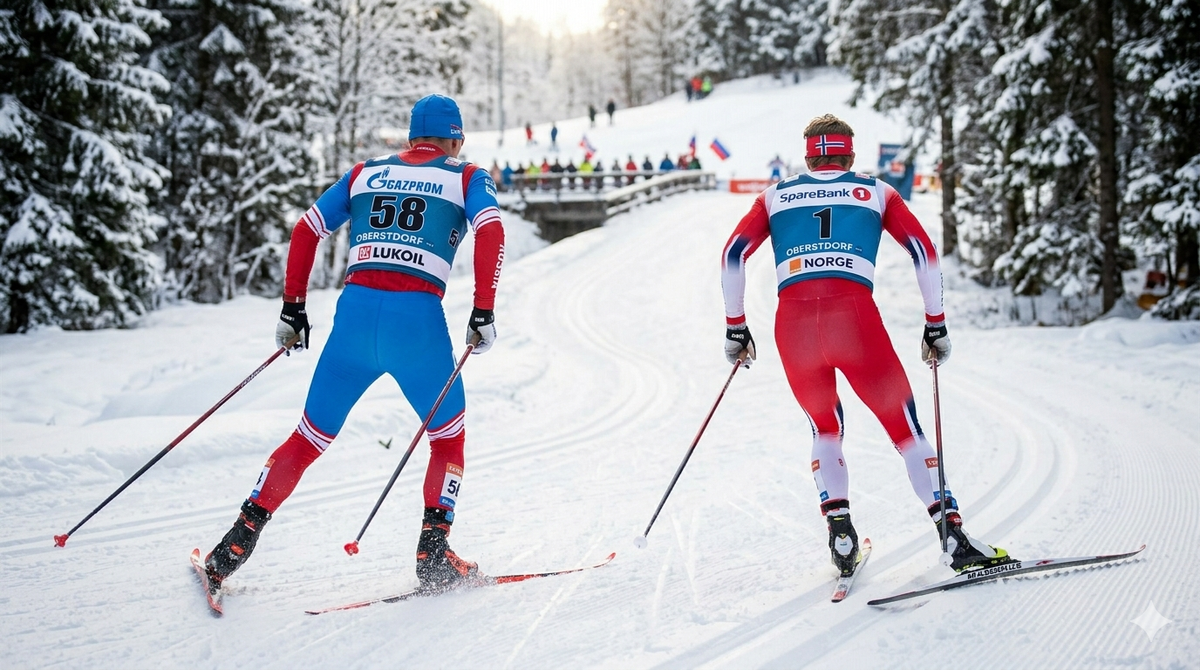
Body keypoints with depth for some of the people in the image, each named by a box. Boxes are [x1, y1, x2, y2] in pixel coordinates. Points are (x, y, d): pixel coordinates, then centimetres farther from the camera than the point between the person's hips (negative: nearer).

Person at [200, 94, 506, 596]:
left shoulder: (366, 172, 22)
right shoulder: (467, 178, 14)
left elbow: (306, 230, 16)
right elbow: (491, 232, -6)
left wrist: (292, 309, 19)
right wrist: (483, 313, -6)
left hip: (356, 312, 3)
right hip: (418, 319, -2)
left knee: (309, 438, 15)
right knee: (448, 438, 19)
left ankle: (238, 542, 10)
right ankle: (434, 555, 9)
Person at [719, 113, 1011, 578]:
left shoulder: (776, 196, 25)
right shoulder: (876, 192, 22)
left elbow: (733, 254, 15)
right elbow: (924, 251, 13)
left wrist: (735, 326, 20)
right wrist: (936, 325, 18)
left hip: (793, 322, 2)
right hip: (854, 315, -2)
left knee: (824, 427, 25)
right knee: (904, 427, 10)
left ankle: (840, 530, 9)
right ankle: (952, 536, 1)